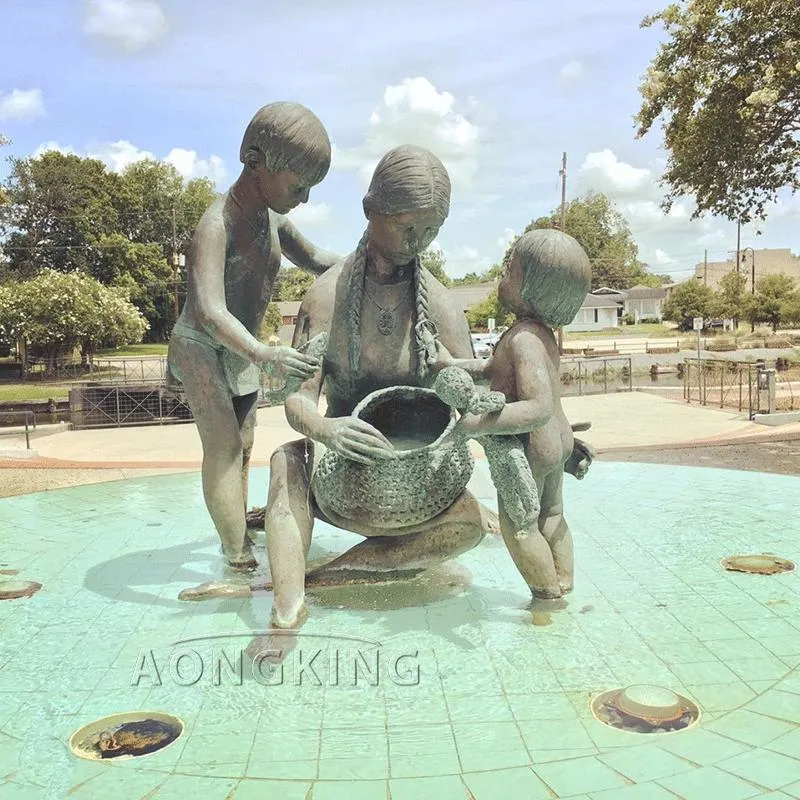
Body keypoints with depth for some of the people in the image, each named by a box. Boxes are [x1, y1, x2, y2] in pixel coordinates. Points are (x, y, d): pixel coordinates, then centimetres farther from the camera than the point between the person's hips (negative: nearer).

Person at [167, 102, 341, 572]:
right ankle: (238, 555, -15)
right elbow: (211, 313, -38)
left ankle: (238, 529, 30)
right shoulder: (218, 225, -28)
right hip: (202, 347, -8)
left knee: (243, 445, 15)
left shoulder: (273, 219, -2)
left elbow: (317, 261, 13)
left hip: (241, 349, 8)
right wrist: (266, 355, -53)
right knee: (223, 446, -15)